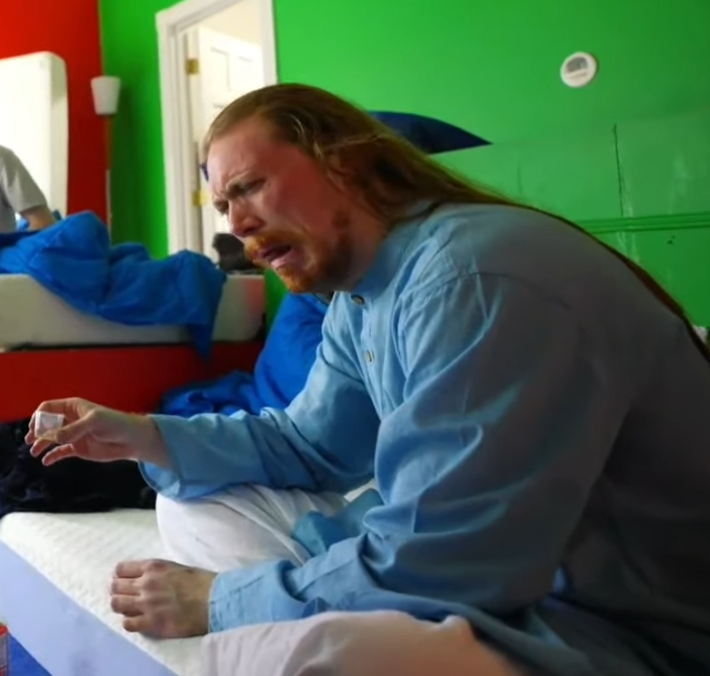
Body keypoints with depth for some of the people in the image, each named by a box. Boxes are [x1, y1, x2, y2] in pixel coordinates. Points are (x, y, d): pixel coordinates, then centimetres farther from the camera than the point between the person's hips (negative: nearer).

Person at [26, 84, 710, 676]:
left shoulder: (476, 280, -27)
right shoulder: (360, 294, 5)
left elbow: (429, 568, -28)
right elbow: (312, 444, 15)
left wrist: (218, 600, -14)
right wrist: (148, 436, 3)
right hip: (477, 562, 9)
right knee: (193, 507, 8)